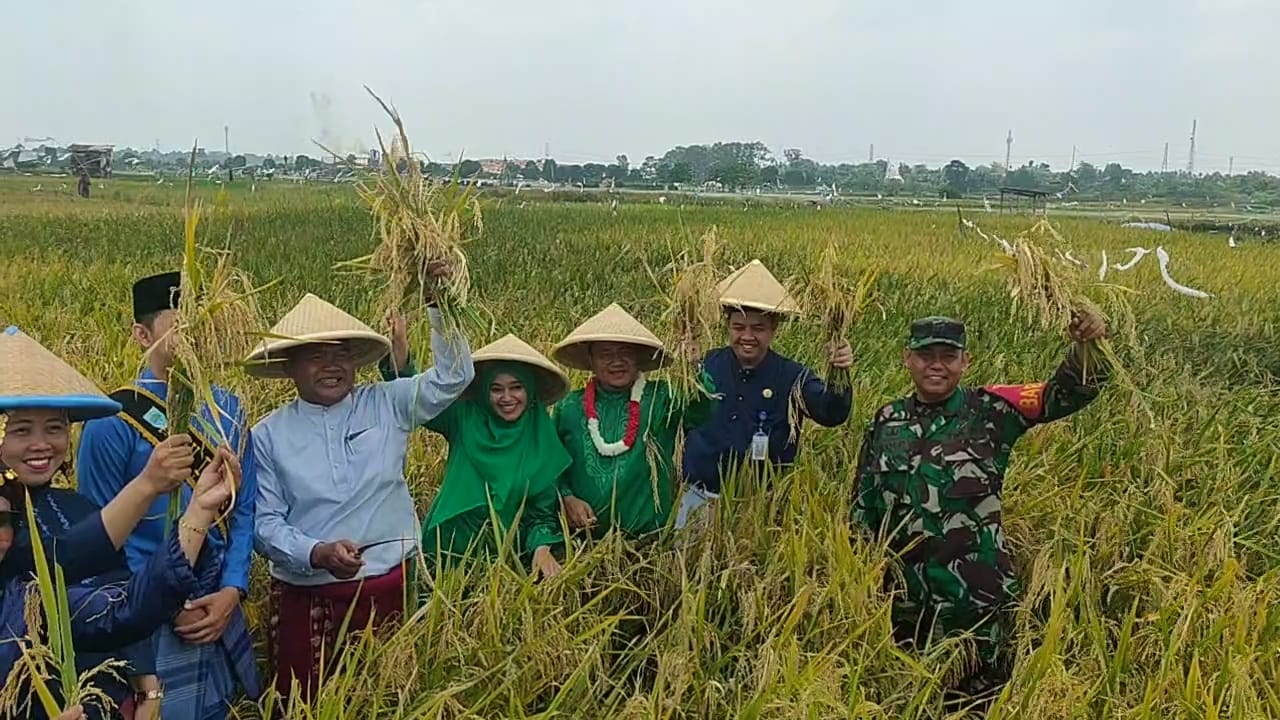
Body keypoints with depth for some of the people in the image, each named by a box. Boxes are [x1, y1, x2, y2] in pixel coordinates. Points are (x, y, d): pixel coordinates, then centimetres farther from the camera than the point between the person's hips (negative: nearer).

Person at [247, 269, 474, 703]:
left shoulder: (386, 405, 1)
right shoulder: (268, 435, 1)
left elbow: (454, 376, -3)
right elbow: (265, 521, -3)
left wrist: (439, 304, -14)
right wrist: (316, 553, -21)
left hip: (390, 585, 0)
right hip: (305, 595, 0)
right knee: (303, 702, 11)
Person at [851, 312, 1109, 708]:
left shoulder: (989, 410, -4)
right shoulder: (886, 421, 3)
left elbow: (1065, 393, -15)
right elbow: (863, 507, 9)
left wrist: (1086, 347, -34)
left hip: (979, 591, -3)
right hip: (906, 594, 3)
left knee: (980, 700, 13)